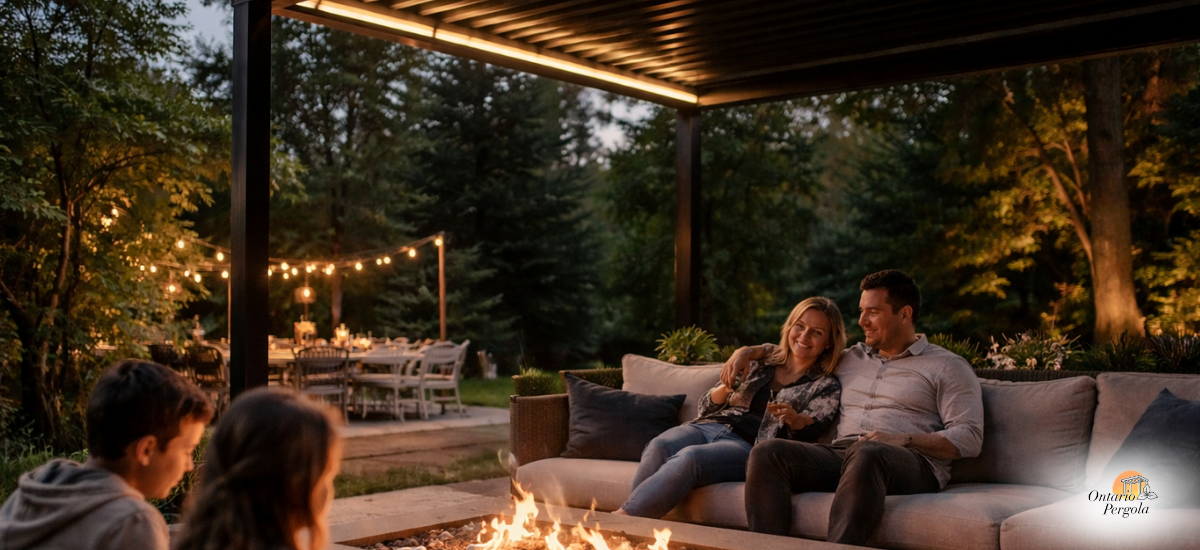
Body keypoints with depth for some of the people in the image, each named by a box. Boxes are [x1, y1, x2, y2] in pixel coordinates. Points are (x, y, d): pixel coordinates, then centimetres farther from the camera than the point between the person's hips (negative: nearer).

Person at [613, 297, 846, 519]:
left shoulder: (826, 387, 14)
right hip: (707, 427, 4)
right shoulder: (760, 364, 24)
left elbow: (811, 431, -4)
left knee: (690, 457, -36)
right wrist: (726, 388, -2)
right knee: (659, 447, -32)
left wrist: (794, 418, -27)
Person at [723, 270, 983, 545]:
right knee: (767, 453, -23)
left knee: (867, 453, -41)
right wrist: (748, 351, 23)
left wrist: (904, 440, -13)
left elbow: (969, 438, 0)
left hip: (911, 464, -5)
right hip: (840, 454, 5)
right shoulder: (850, 358, 29)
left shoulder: (947, 367, 12)